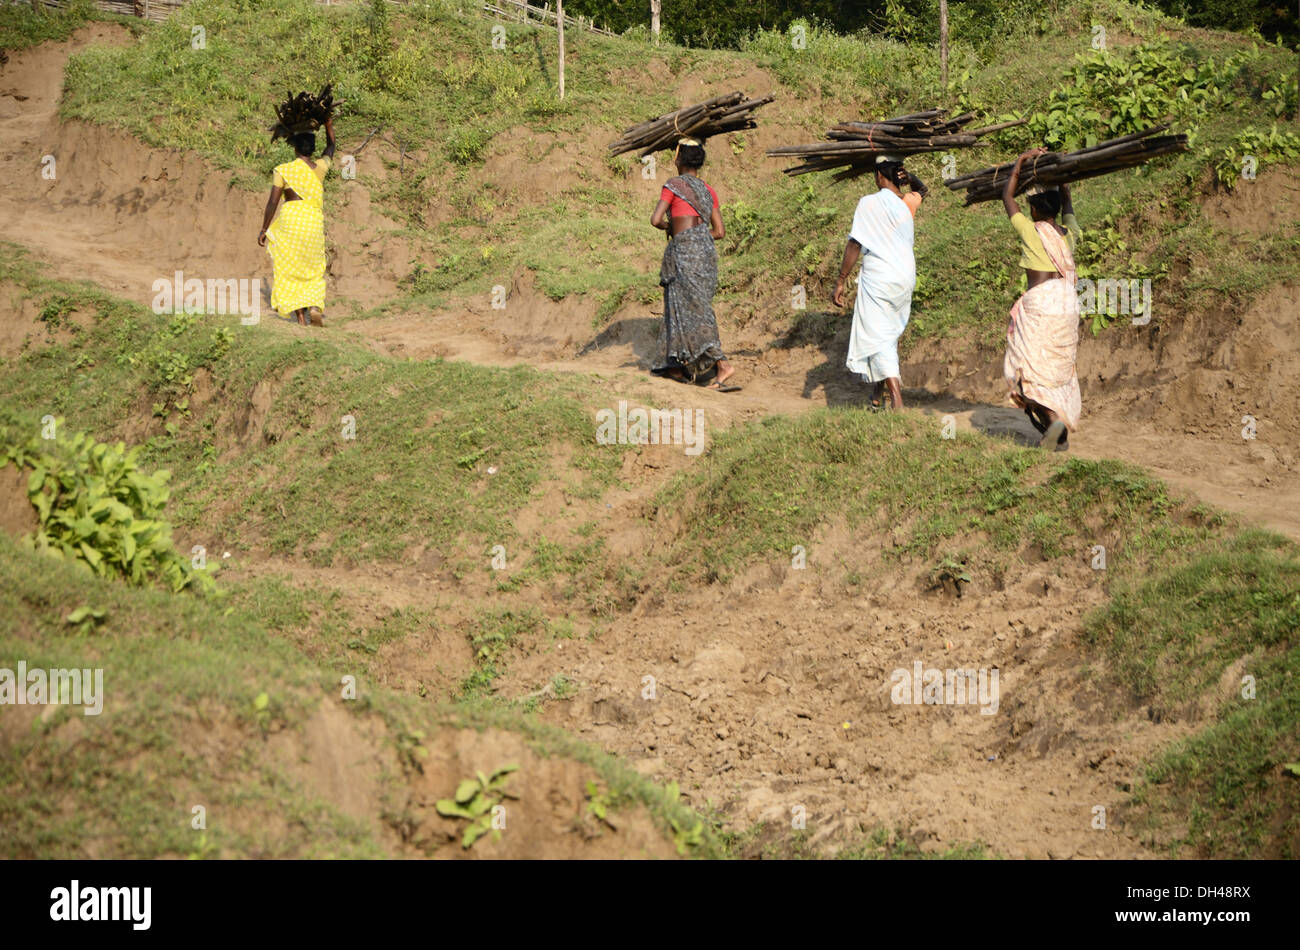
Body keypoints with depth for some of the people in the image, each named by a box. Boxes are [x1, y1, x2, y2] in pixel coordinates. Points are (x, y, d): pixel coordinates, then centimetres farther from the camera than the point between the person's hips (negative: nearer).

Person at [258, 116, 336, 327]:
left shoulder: (284, 170, -4)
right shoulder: (320, 167, 5)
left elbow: (272, 202, -5)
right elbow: (330, 149, 27)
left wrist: (264, 229, 4)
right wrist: (328, 125, 43)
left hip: (290, 219, -3)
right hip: (314, 220, 3)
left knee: (290, 268, 5)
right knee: (314, 269, 15)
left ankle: (300, 317, -2)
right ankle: (315, 306, -9)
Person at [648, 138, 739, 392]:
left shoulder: (674, 185, -2)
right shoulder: (709, 191, 16)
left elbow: (655, 220, -9)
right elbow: (720, 232, 14)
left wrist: (669, 227, 13)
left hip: (685, 248, -7)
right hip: (706, 249, 7)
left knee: (693, 309, -8)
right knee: (681, 304, 14)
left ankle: (721, 364, -19)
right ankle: (679, 366, 15)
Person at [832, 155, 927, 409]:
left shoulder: (869, 203, -11)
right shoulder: (907, 204, 6)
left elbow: (855, 245, -14)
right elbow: (922, 190, 31)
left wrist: (840, 281, -9)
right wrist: (910, 178, 10)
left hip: (878, 278, -6)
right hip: (906, 277, 6)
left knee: (879, 340, -7)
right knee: (890, 335, 20)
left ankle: (897, 402, -20)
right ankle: (877, 394, 29)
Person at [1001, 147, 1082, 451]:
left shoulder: (1031, 231, -7)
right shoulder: (1069, 233, 6)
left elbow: (1007, 197, 6)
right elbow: (1067, 204, 28)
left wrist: (1020, 162, 15)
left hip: (1039, 303, -6)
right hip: (1068, 303, 6)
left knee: (1029, 368, 1)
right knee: (1060, 369, 13)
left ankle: (1052, 418, -20)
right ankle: (1062, 435, 10)